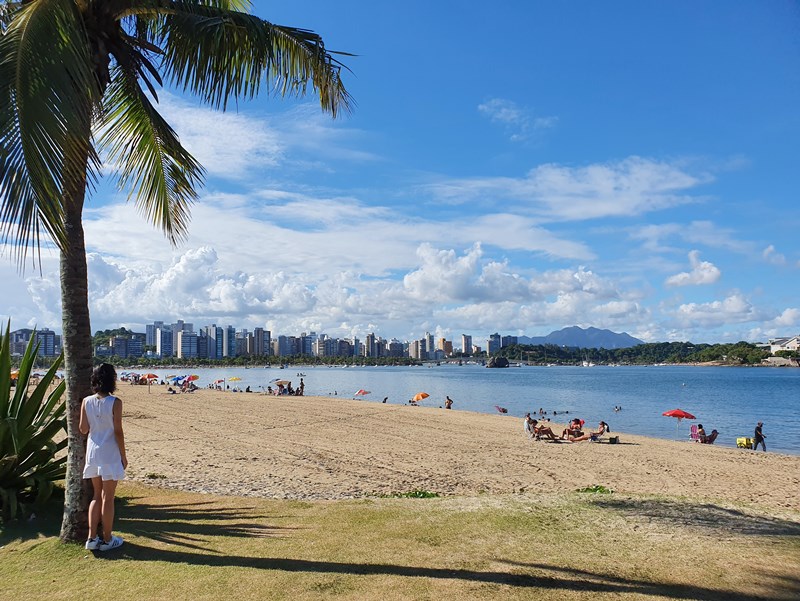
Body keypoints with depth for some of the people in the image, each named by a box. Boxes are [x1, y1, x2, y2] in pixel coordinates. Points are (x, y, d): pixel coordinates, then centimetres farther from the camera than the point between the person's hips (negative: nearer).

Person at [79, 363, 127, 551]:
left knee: (97, 495, 17)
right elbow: (118, 431, -13)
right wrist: (123, 456, -4)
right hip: (110, 454, -5)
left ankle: (92, 537, 17)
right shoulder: (115, 403, -14)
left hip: (93, 453, 5)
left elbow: (83, 429, 3)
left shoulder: (87, 402, 0)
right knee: (107, 497, 5)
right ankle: (107, 540, 14)